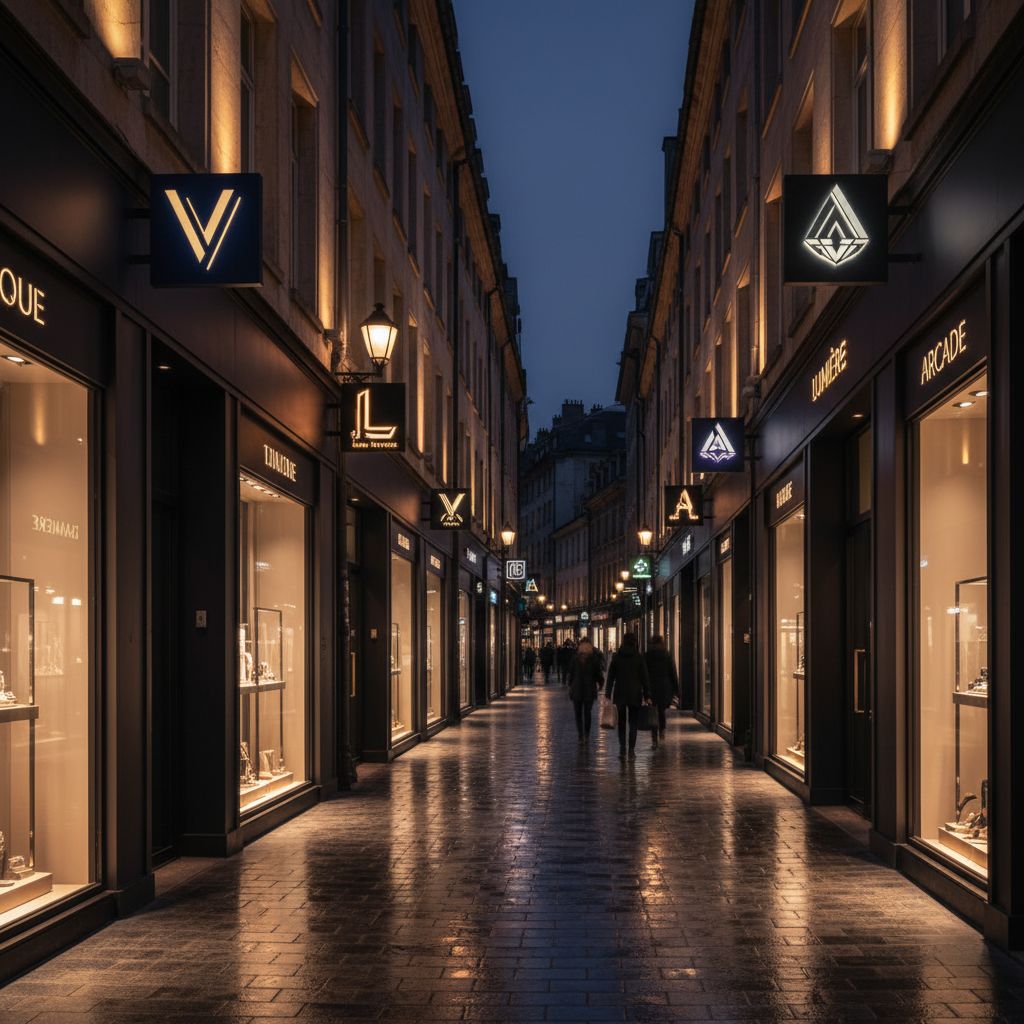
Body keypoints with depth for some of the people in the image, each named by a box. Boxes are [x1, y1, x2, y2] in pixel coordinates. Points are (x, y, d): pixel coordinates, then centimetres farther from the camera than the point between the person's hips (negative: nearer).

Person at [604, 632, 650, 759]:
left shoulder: (616, 657, -1)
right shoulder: (639, 658, -4)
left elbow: (611, 677, -1)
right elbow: (644, 678, -3)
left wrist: (608, 695, 2)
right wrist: (647, 696, 1)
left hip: (619, 694, 1)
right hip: (635, 694, -1)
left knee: (621, 722, 12)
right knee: (633, 722, 4)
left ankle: (622, 748, 5)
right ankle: (631, 750, -2)